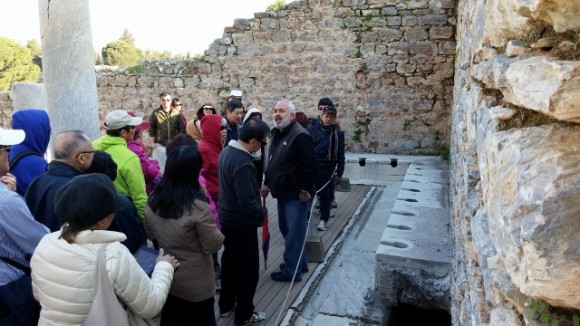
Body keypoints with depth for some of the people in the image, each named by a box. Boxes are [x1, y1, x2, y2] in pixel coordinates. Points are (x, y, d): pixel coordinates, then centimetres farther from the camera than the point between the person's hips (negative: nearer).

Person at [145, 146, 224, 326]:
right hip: (195, 285, -5)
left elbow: (151, 235, 7)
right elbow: (213, 246, -18)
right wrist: (217, 232, -1)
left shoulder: (153, 200, -9)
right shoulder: (198, 207, -28)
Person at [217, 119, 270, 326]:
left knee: (229, 261, 23)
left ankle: (225, 304, 39)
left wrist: (258, 188, 13)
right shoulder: (243, 163, -30)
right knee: (248, 268, 7)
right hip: (241, 223, -10)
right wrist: (261, 213, -12)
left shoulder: (227, 151, 1)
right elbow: (247, 201, -30)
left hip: (227, 217, 10)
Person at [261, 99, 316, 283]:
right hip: (283, 192, 10)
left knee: (294, 232, 0)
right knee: (286, 229, 19)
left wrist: (305, 190, -21)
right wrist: (267, 183, 18)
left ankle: (291, 271, 12)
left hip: (297, 194, -10)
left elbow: (310, 166, -22)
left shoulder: (300, 136, -19)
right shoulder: (277, 134, 12)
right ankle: (300, 263, 35)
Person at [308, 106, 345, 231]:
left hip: (327, 169, -2)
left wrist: (339, 173, -8)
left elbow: (340, 155, -4)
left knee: (325, 195, 6)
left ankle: (323, 219, 19)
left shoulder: (338, 133, -4)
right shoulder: (314, 129, 2)